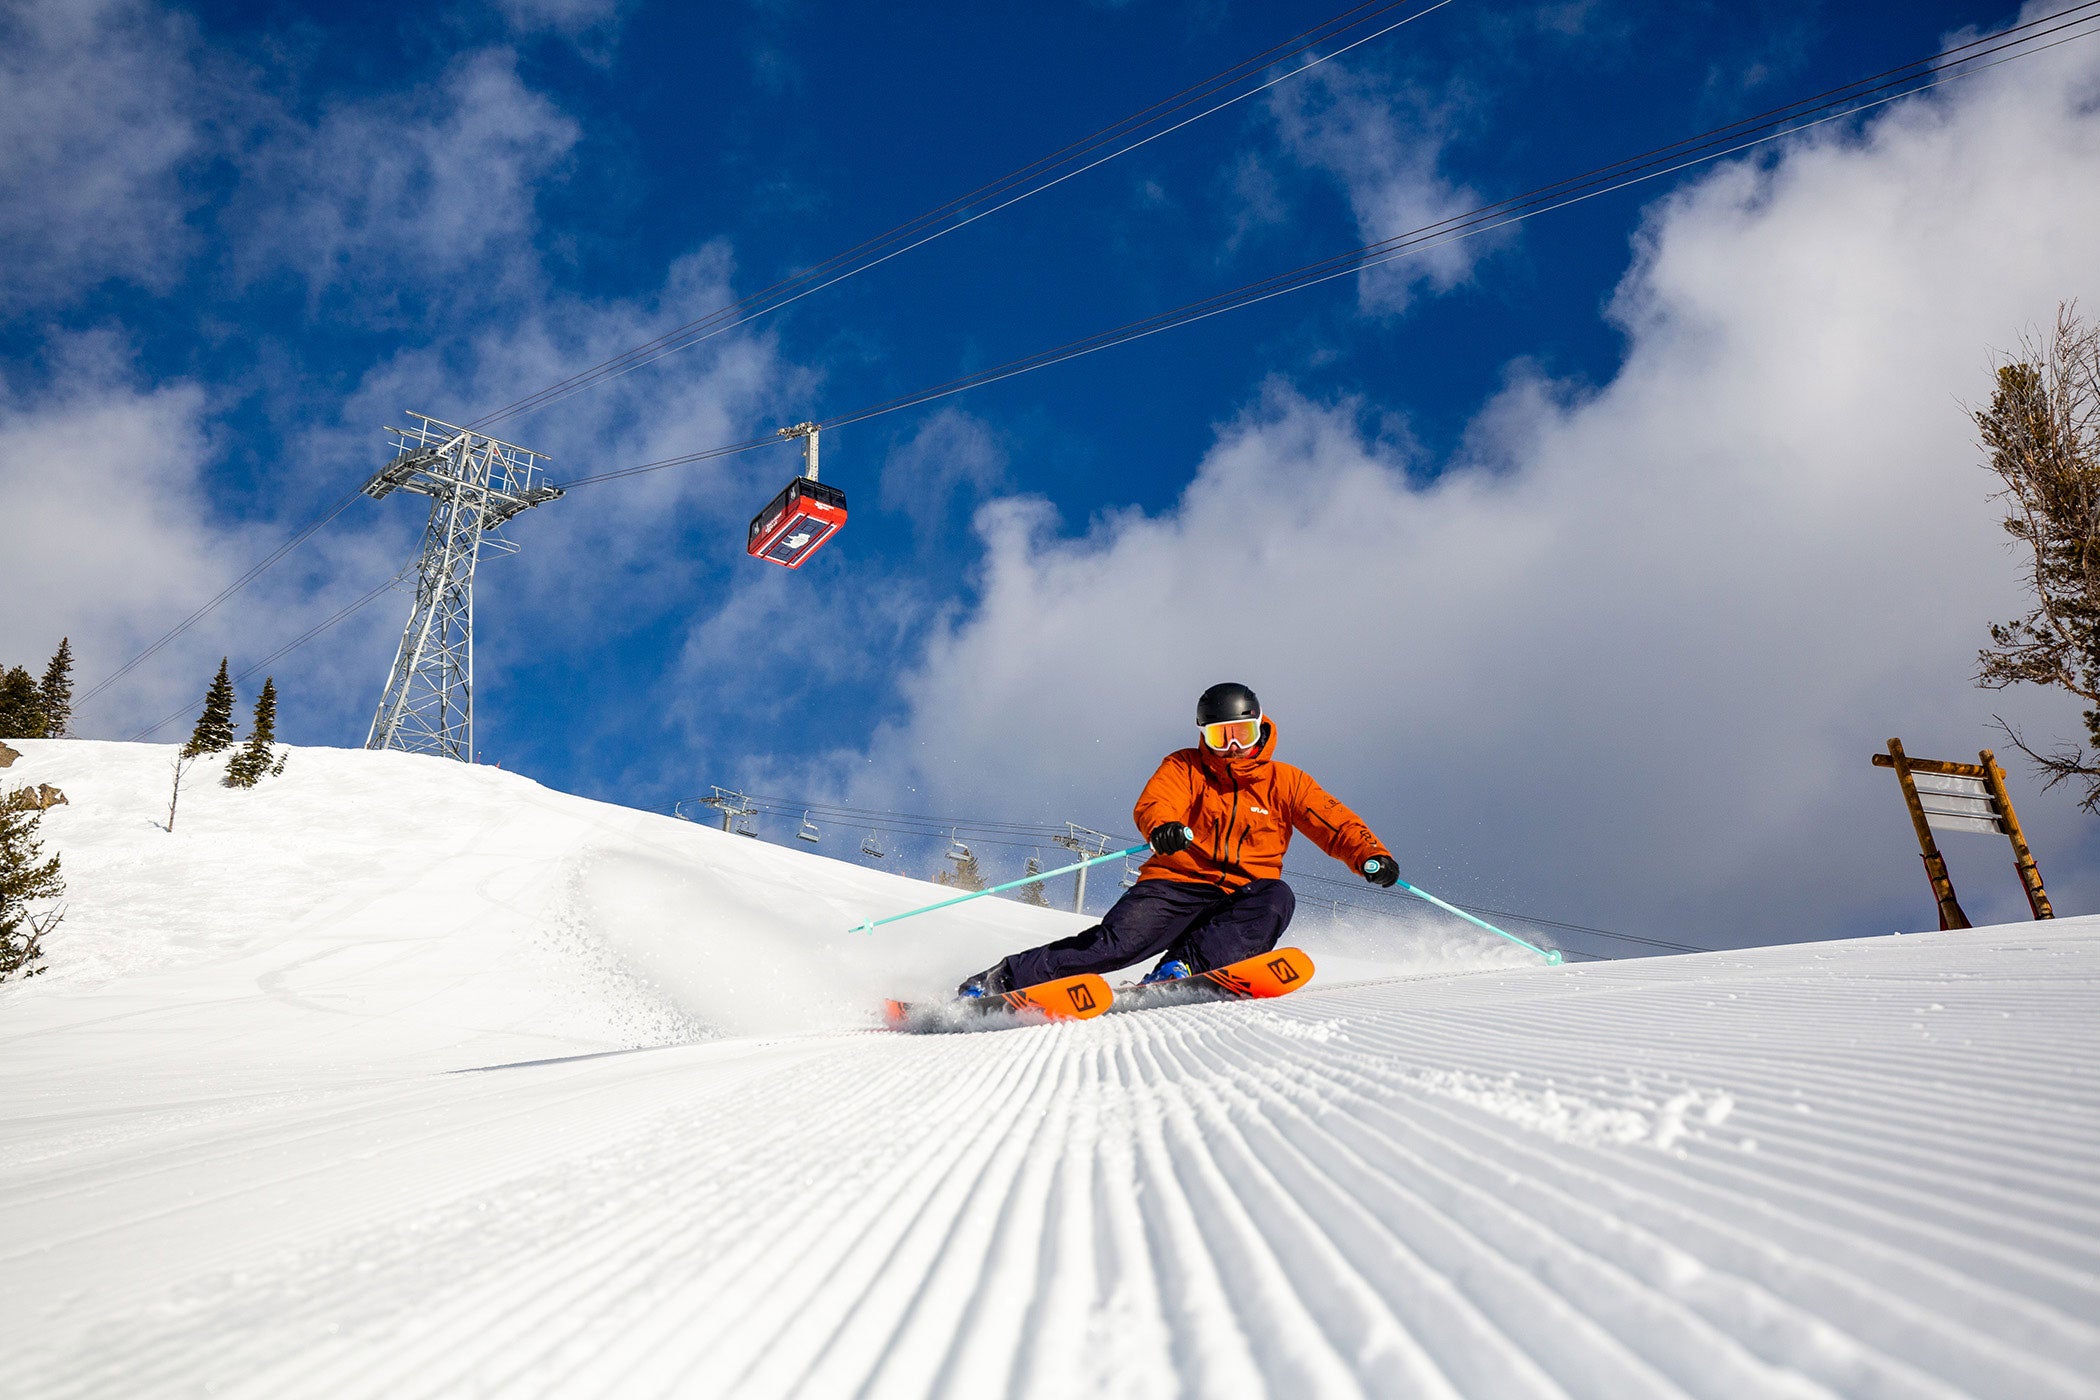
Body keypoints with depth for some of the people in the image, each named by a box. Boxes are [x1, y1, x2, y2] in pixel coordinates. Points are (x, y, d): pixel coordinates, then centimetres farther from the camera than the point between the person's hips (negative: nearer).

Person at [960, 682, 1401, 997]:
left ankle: (1184, 964, -37)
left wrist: (1370, 855, -17)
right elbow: (1153, 803, -11)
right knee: (1121, 940, -25)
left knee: (1277, 899, -31)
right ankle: (1004, 978, -16)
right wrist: (1162, 827, -36)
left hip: (1242, 897, 1)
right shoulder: (1184, 768, 7)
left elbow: (1335, 823, 4)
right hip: (1178, 883, -1)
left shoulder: (1284, 782, 10)